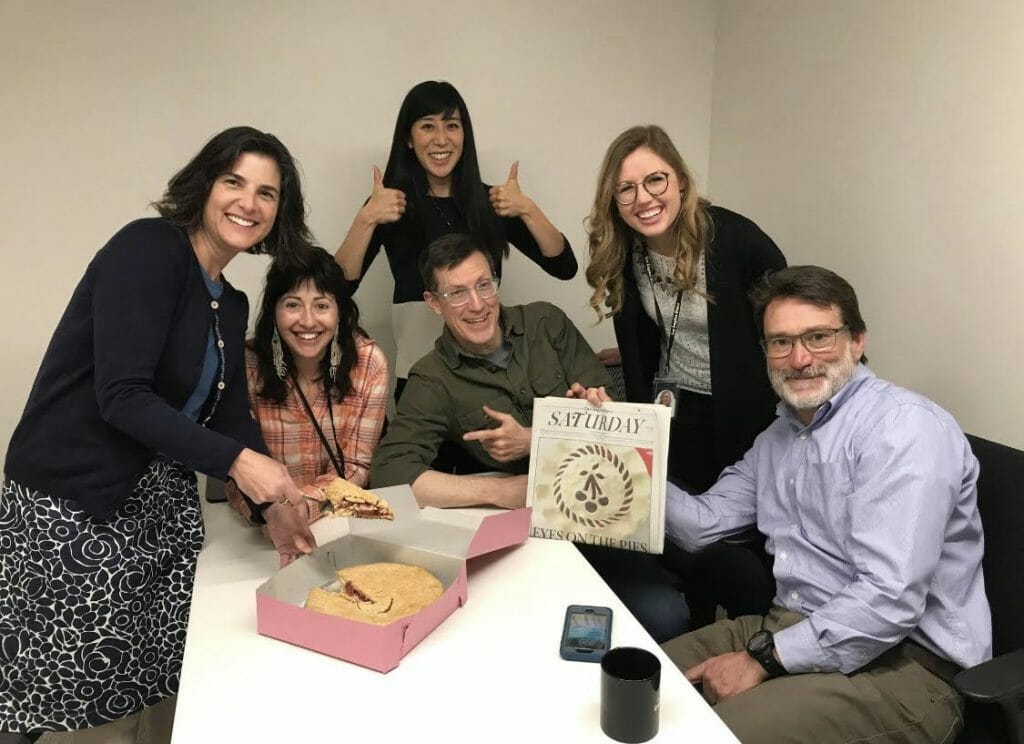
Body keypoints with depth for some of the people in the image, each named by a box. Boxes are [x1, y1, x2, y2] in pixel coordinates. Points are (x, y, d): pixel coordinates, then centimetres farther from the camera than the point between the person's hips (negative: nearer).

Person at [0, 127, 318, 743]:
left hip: (162, 504, 7)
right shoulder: (146, 249, -14)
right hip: (71, 507, -7)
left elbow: (231, 417, 9)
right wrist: (237, 461, -29)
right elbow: (122, 396, -23)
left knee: (176, 680, 10)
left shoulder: (232, 304, 11)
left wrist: (273, 502, -5)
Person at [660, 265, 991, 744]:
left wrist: (763, 659, -20)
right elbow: (703, 524, 12)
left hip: (902, 663, -7)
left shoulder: (905, 428, -17)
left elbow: (889, 601, -25)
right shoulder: (779, 435, 13)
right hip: (793, 630, 8)